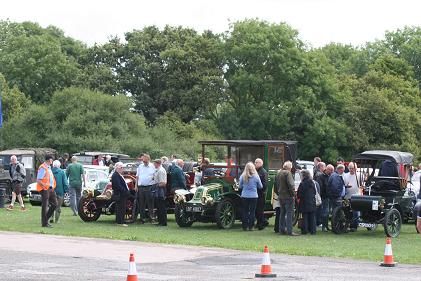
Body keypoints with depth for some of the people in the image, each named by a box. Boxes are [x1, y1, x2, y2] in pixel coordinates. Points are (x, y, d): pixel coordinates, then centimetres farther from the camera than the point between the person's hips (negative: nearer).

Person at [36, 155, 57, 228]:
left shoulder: (49, 167, 16)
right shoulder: (42, 168, -14)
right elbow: (38, 180, -19)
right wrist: (45, 186, -20)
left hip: (50, 188, 9)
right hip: (45, 189, -9)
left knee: (54, 204, 9)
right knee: (45, 206, -3)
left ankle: (46, 218, 19)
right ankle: (44, 223, 2)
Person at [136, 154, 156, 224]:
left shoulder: (152, 167, 2)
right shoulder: (140, 167, 14)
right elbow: (137, 177, 17)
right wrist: (136, 186, 9)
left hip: (149, 187, -4)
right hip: (140, 187, 4)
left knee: (150, 203, -4)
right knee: (141, 204, 7)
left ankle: (151, 218, 1)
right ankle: (142, 219, 12)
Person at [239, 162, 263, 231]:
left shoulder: (242, 176, -6)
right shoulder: (256, 177, -9)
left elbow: (240, 186, 4)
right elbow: (260, 186, 2)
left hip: (244, 196, 1)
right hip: (253, 196, -1)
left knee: (245, 211, 9)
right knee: (252, 211, 6)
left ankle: (245, 226, 10)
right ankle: (250, 226, 5)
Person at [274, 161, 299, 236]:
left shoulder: (278, 173, 14)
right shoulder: (288, 173, -13)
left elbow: (276, 185, 21)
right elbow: (291, 185, -21)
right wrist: (293, 194, -14)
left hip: (281, 196, 8)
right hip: (288, 196, -8)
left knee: (282, 213, 16)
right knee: (289, 213, -6)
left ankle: (281, 230, 18)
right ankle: (289, 231, -9)